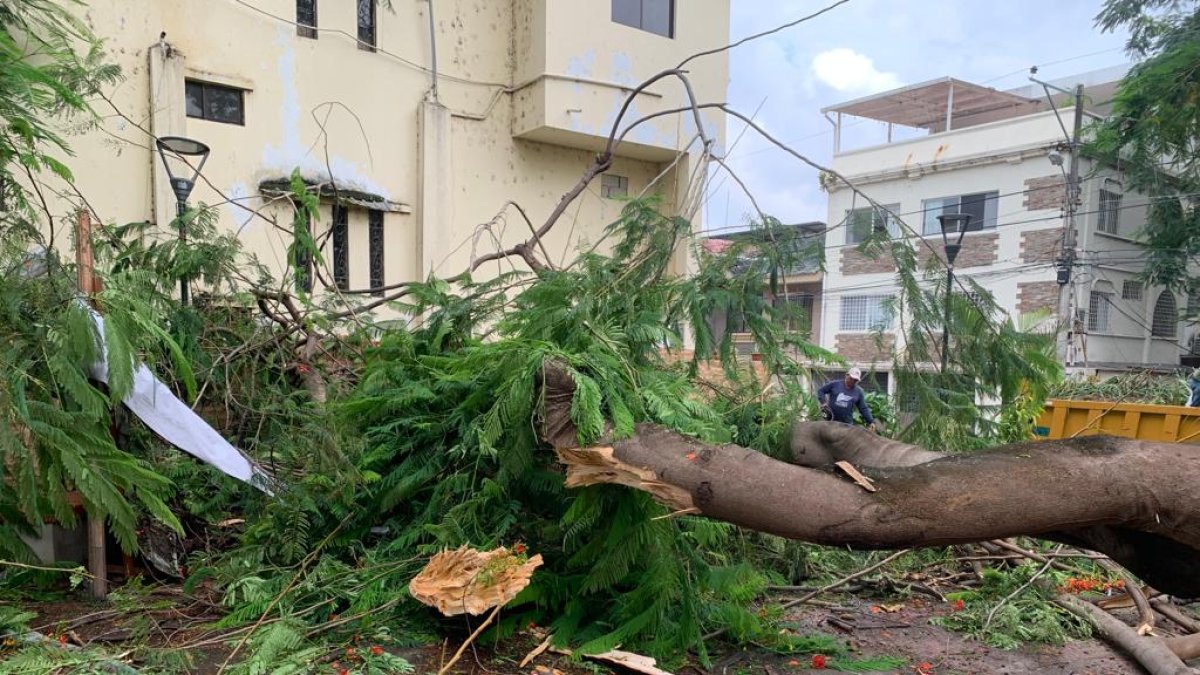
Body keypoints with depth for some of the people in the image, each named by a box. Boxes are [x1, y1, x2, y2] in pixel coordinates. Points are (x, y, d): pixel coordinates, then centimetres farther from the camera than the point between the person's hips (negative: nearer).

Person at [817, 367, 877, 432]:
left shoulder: (858, 392, 5)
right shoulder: (835, 384, 0)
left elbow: (864, 409, 8)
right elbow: (821, 391, 7)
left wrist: (871, 422, -1)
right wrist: (823, 402, -10)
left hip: (846, 424, 1)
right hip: (830, 421, -1)